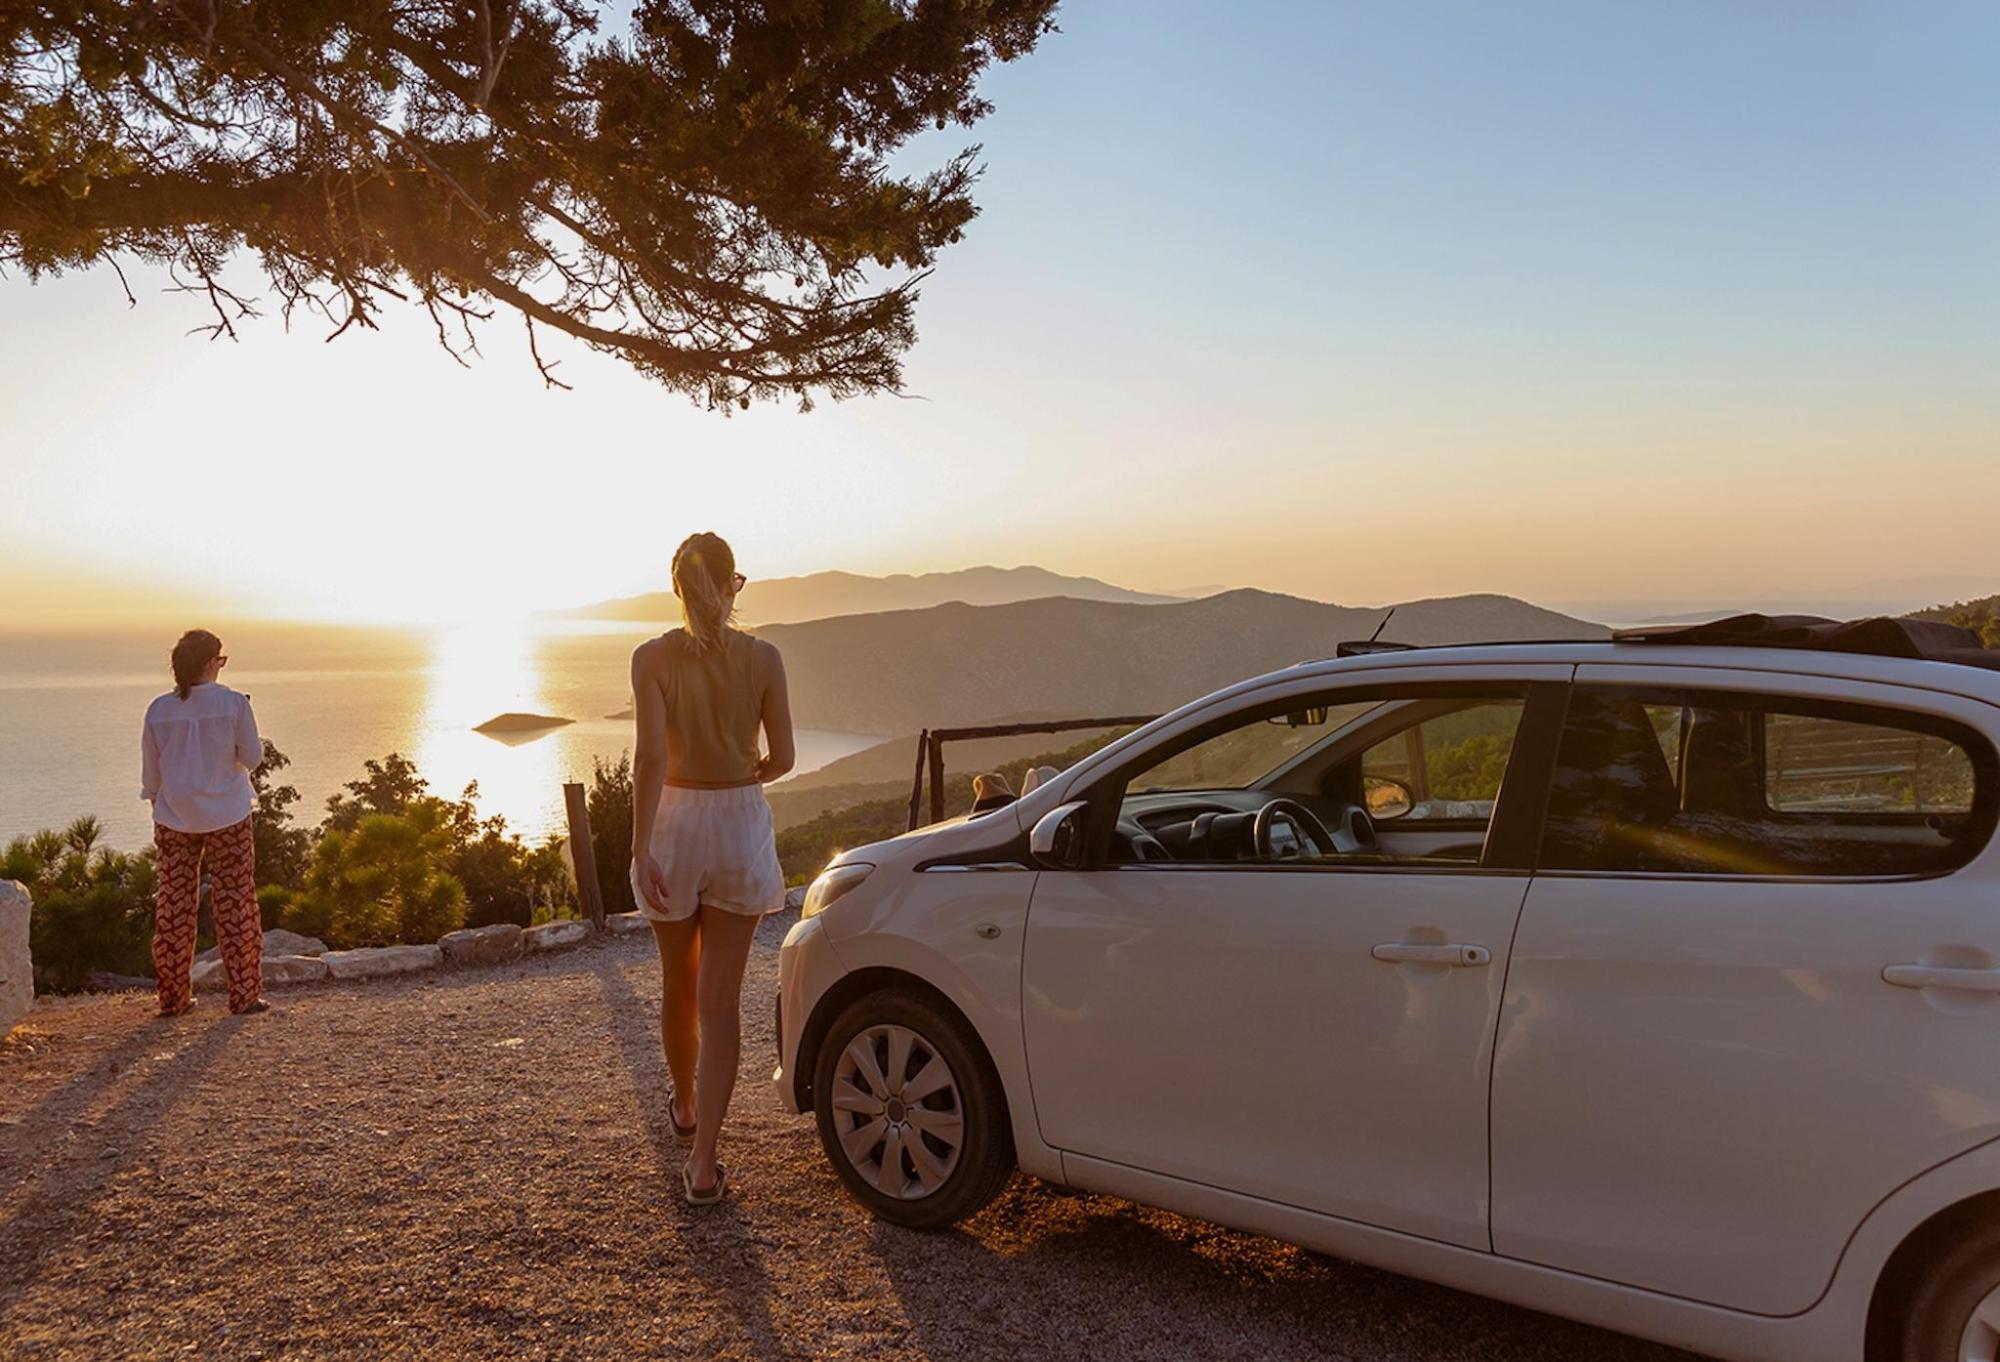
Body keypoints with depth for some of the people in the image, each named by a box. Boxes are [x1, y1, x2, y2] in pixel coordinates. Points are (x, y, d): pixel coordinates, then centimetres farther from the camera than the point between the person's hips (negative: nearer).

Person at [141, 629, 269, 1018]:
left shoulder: (160, 709, -3)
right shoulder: (233, 704, -12)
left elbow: (151, 772, 5)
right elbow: (252, 758, -5)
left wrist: (157, 810, 19)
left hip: (175, 820, 3)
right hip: (226, 817, -2)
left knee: (174, 906, 10)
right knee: (234, 904, 4)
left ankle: (173, 997, 15)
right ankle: (244, 994, 6)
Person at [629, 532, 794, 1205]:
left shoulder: (652, 657, -8)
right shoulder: (762, 658, -5)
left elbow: (651, 756, -17)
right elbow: (782, 758, -2)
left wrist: (641, 846, -16)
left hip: (675, 823, 0)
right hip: (742, 825, 0)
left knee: (679, 984, 21)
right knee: (721, 997, 4)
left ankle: (685, 1106, 44)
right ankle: (703, 1160, 0)